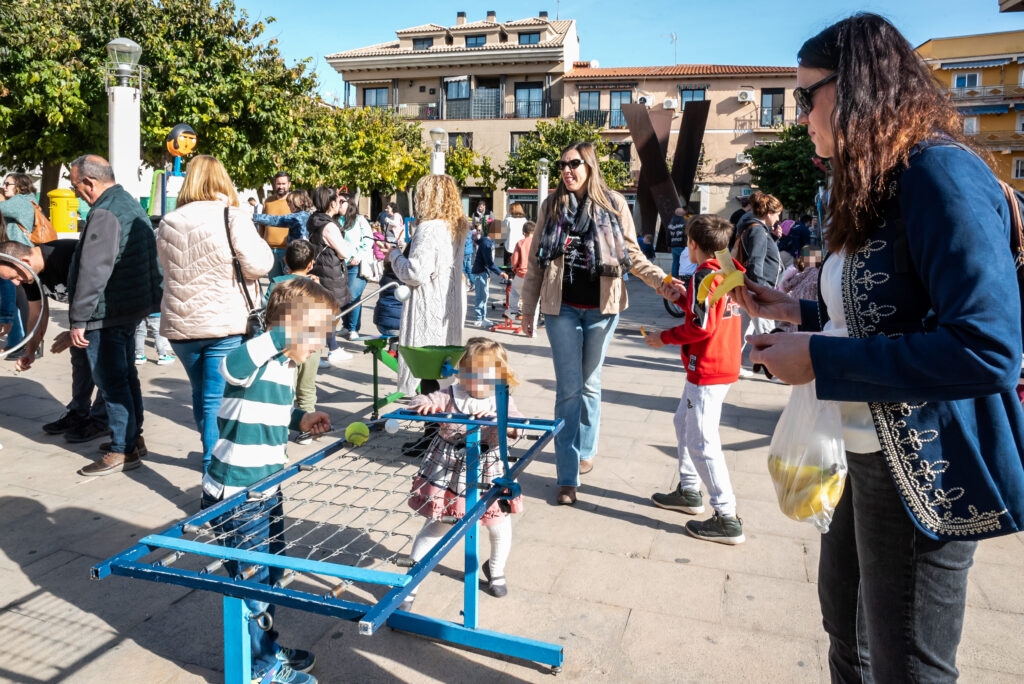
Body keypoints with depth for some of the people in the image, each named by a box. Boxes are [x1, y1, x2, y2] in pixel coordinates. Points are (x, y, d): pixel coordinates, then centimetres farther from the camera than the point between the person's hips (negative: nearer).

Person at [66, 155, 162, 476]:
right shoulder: (133, 206, 14)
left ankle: (123, 450, 3)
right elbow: (152, 261, 18)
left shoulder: (104, 213, -17)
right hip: (133, 308, 10)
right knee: (126, 375, 18)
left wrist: (79, 319, -20)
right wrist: (155, 299, 21)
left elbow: (93, 271, -22)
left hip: (107, 314, -10)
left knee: (111, 381, -3)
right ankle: (132, 438, 28)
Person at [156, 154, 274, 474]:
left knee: (201, 393, 21)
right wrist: (259, 242, 4)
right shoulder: (233, 217, -10)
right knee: (218, 398, 2)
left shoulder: (167, 224, 7)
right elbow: (258, 264, -15)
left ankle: (211, 452, 38)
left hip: (180, 325, 5)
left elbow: (168, 268, 17)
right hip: (226, 326, -5)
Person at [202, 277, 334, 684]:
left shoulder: (286, 365, 6)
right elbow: (232, 367, -48)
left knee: (271, 573, 23)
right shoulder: (256, 361, -23)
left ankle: (267, 650, 43)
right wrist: (280, 337, -50)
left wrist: (300, 420, 7)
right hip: (235, 498, -10)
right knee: (252, 581, 7)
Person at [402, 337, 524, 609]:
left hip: (488, 474, 1)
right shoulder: (451, 396, -5)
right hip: (447, 472, -1)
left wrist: (496, 420, -41)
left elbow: (516, 424, -22)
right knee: (437, 526, 2)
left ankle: (496, 569, 44)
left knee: (499, 525, 13)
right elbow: (418, 401, -10)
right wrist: (423, 405, -34)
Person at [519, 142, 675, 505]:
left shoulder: (613, 203, 1)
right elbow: (536, 260, 6)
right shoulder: (552, 205, 3)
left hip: (601, 308, 0)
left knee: (589, 384, 12)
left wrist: (659, 278, -14)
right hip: (562, 308, 0)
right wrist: (528, 308, 7)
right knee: (568, 388, -1)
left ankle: (585, 450, 33)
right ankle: (568, 476, 3)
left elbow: (632, 254, 3)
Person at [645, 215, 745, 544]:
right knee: (684, 422, 23)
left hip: (707, 368, -10)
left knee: (701, 440, -6)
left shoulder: (704, 274, -17)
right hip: (724, 364, 10)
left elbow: (701, 327, -22)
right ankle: (689, 492, 34)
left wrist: (663, 338, -12)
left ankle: (728, 520, -2)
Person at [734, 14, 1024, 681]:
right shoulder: (880, 186, 10)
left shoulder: (941, 174, -20)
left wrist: (818, 357, -25)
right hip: (872, 458, 10)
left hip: (928, 475, -10)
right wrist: (794, 311, 12)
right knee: (845, 624, 27)